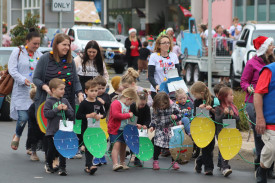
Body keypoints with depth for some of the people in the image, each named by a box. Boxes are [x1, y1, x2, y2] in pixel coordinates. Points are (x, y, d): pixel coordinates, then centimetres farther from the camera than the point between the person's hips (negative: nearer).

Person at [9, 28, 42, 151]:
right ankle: (17, 136, 20)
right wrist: (24, 80, -17)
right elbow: (12, 69, -5)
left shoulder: (39, 55, 11)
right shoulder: (18, 52, 0)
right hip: (21, 91, -3)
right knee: (23, 117, -12)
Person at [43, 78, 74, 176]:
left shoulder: (65, 101, 7)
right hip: (52, 131, -3)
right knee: (52, 149, 9)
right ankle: (48, 164, 33)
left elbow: (72, 115, 8)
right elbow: (46, 114, -14)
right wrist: (57, 109, -18)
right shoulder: (49, 101, -4)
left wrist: (66, 110, -11)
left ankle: (62, 168, 6)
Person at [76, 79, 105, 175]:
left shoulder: (98, 103, 6)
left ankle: (87, 166, 22)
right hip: (86, 128, -5)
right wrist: (88, 115, -20)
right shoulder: (84, 104, -8)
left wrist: (100, 116, -7)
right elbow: (78, 116, -11)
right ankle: (90, 165, -15)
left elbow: (104, 113, 15)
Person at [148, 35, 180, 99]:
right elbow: (150, 76, -7)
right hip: (157, 91, -3)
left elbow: (178, 73, 9)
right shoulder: (154, 56, -2)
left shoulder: (174, 56, 9)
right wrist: (156, 85, -25)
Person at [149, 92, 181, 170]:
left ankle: (174, 161, 13)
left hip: (171, 129, -1)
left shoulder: (173, 108, -9)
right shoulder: (156, 109, -2)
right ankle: (155, 161, 5)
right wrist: (152, 126, -3)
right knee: (157, 145, -8)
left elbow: (179, 116, 0)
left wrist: (175, 117, -21)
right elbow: (154, 119, 10)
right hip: (160, 130, 1)